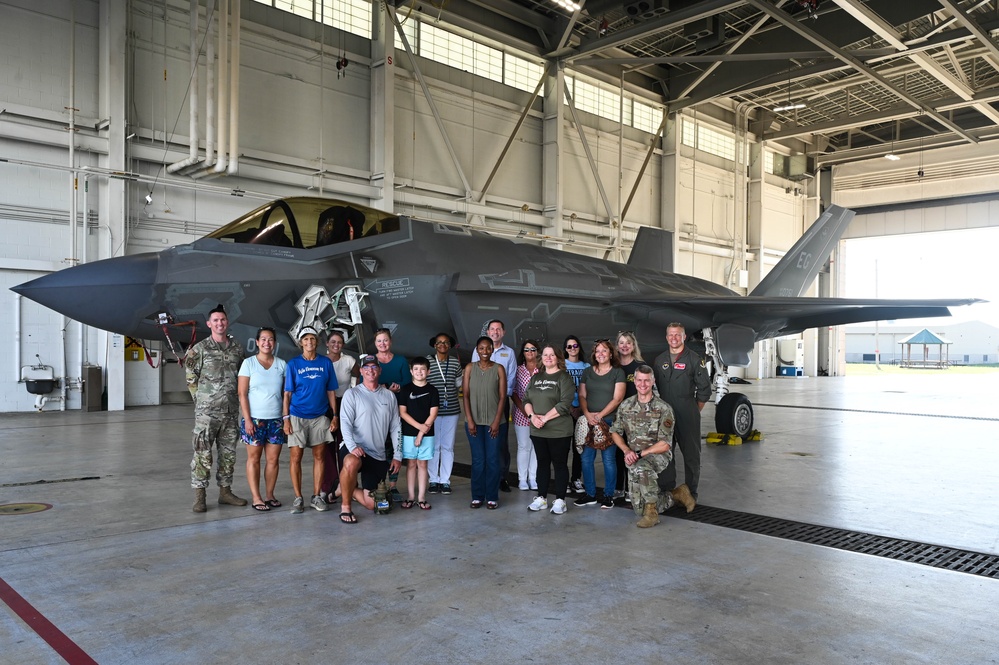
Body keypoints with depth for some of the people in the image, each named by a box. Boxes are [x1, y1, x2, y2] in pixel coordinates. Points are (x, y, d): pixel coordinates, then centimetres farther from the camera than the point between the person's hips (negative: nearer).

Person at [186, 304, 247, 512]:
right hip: (207, 412, -4)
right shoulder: (200, 349, -3)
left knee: (228, 453, 11)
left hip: (231, 411, 5)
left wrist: (234, 398, 12)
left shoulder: (237, 349, 9)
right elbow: (191, 378, 0)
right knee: (202, 454, -4)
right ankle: (199, 497, 2)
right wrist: (202, 400, 0)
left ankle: (225, 492, 21)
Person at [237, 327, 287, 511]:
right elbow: (242, 394, -4)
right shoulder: (248, 363, -1)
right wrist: (247, 419, -11)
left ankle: (270, 495, 14)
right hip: (255, 419, -3)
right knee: (254, 458, 3)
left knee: (273, 459, 4)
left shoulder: (282, 364, 7)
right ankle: (256, 498, 8)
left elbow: (285, 394, 9)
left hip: (276, 420, 3)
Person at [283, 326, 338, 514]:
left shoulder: (326, 363, 4)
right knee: (296, 458, -1)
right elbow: (287, 393, -1)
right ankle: (298, 498, 8)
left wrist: (334, 415, 1)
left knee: (319, 456, 6)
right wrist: (286, 418, -8)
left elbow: (331, 391, 7)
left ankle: (316, 496, 16)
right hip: (297, 416, -2)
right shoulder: (293, 363, -1)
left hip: (320, 417, 2)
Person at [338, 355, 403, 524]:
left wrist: (397, 455, 6)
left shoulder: (389, 395, 10)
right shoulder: (352, 394, -1)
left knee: (371, 504, 0)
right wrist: (352, 446, -27)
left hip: (378, 455, 4)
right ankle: (345, 507, -20)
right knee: (351, 463, -41)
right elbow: (345, 423, -11)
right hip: (354, 449, -4)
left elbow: (395, 427, 11)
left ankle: (347, 490, 31)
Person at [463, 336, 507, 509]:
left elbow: (502, 397, -2)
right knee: (478, 460, 5)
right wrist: (470, 420, -7)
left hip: (493, 421, -1)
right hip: (474, 421, 1)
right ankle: (477, 496, 14)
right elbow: (465, 395, 0)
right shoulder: (470, 368, 3)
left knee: (492, 460, 2)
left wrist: (496, 421, -8)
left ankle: (492, 497, 11)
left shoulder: (499, 369, 0)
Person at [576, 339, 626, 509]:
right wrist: (587, 414, -7)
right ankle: (590, 494, 14)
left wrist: (600, 415, -13)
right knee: (587, 458, 3)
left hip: (609, 420, -4)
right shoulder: (587, 372, 13)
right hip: (589, 421, 4)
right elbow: (582, 395, 10)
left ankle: (608, 495, 9)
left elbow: (617, 398, -6)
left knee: (608, 458, -2)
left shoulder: (618, 372, 1)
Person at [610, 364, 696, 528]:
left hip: (658, 455, -5)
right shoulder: (626, 405, 2)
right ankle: (677, 494, 23)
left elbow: (665, 444, -14)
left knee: (640, 467, -40)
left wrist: (640, 453, -20)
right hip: (635, 460, 5)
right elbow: (615, 432, 9)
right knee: (639, 508, 0)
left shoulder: (663, 408, -11)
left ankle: (651, 512, -23)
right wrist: (627, 451, -9)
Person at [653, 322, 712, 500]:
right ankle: (666, 490, 18)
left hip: (687, 415, -4)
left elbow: (704, 389, 0)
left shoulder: (694, 359, -2)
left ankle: (691, 491, 10)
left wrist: (695, 411, 2)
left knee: (691, 453, 2)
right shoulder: (660, 360, 12)